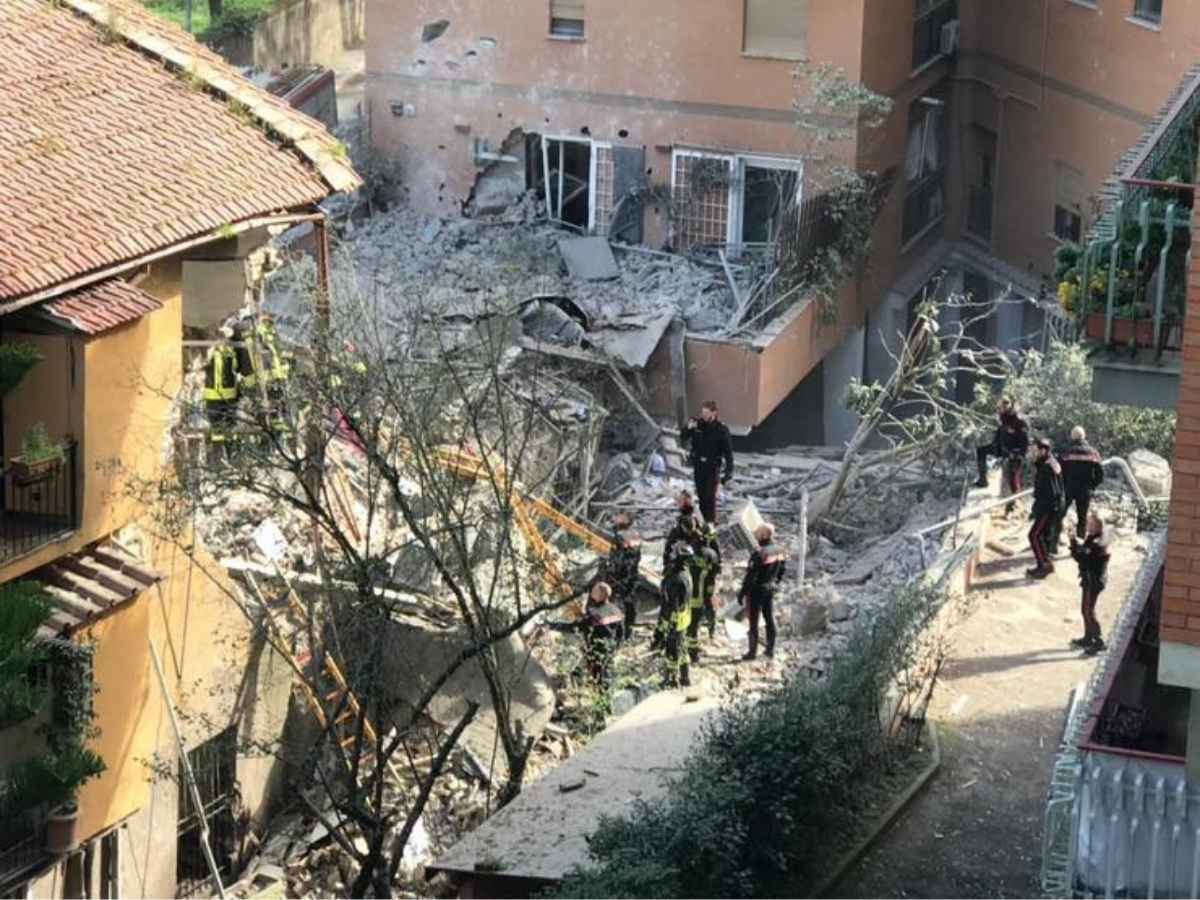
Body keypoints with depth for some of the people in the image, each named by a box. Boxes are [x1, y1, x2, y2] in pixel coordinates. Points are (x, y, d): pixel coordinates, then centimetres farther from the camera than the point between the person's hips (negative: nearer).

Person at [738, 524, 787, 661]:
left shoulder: (758, 554, -25)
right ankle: (770, 650, 22)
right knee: (770, 619, 15)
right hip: (770, 590, 7)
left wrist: (742, 593, -13)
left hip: (757, 590, -6)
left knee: (753, 622, 3)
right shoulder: (780, 552, -3)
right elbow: (781, 572, 9)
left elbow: (751, 576, -22)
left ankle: (753, 651, 8)